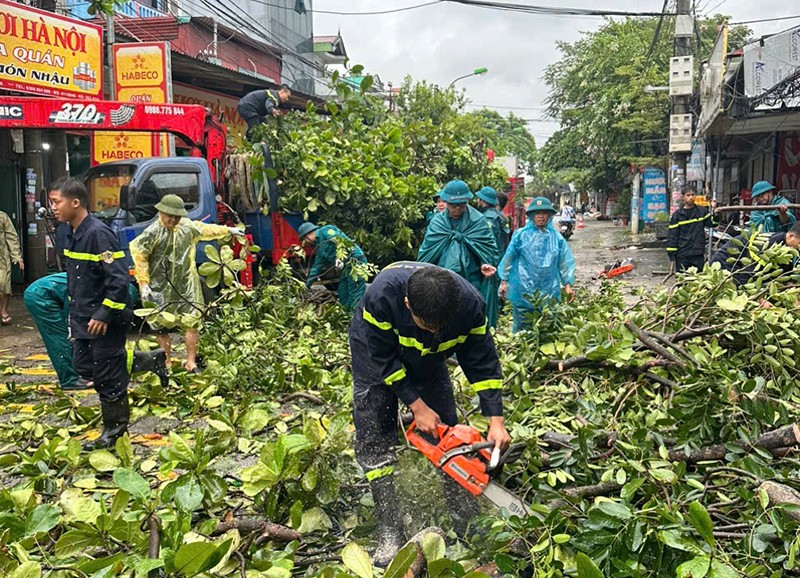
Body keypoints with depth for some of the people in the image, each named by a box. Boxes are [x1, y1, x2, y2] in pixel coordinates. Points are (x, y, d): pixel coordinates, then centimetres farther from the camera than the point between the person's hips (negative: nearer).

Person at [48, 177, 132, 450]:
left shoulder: (98, 233, -21)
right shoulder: (73, 235, 8)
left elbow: (119, 279, -24)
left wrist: (104, 315, -23)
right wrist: (74, 310, 21)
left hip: (105, 321, -9)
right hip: (83, 319, 9)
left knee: (107, 375, 2)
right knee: (83, 367, 16)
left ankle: (114, 429, 17)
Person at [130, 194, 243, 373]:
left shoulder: (188, 226, 6)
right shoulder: (152, 233, -12)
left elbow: (206, 230, 24)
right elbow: (138, 256, -12)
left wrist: (228, 230, 35)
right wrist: (143, 283, -15)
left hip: (187, 286, 4)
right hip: (161, 289, -4)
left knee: (192, 322, 1)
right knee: (161, 327, 4)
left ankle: (191, 362, 12)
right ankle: (167, 363, 18)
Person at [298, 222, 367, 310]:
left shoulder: (325, 231, -3)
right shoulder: (320, 248, 25)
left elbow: (341, 240, -18)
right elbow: (318, 266, 29)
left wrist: (339, 258, -26)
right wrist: (307, 285, 32)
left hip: (355, 261, -10)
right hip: (345, 267, 10)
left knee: (356, 299, -14)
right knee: (343, 299, 11)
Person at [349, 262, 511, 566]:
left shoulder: (470, 303, -33)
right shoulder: (382, 294, -42)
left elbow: (483, 362, -21)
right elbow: (383, 359, -29)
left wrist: (496, 421, -25)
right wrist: (417, 407, -28)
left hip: (428, 359, 3)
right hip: (376, 351, -2)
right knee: (375, 438, -10)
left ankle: (464, 520, 13)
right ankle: (389, 533, -5)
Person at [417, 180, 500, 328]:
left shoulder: (478, 221, 0)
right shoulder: (437, 222, 5)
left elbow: (489, 248, 1)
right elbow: (426, 252, 6)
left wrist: (486, 264, -19)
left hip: (472, 282, -1)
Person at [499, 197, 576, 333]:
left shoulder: (556, 237, 5)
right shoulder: (521, 235, -1)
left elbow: (565, 262, 9)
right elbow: (508, 259, 3)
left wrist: (568, 283, 5)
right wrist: (504, 281, 3)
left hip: (549, 291, 2)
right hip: (523, 290, -2)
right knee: (522, 328, 6)